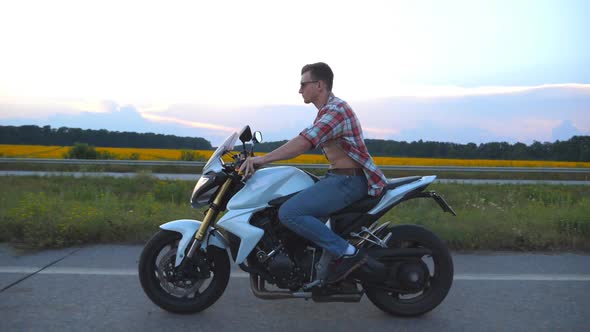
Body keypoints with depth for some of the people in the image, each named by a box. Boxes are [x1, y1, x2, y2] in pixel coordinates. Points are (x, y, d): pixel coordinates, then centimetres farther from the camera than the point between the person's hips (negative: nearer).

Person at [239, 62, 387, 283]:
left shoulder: (336, 109, -16)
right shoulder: (327, 110, 19)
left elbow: (304, 143, -28)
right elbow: (305, 142, 21)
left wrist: (263, 159, -25)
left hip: (348, 180, -11)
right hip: (338, 177, 11)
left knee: (289, 213, -21)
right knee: (292, 203, 18)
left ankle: (347, 253, -16)